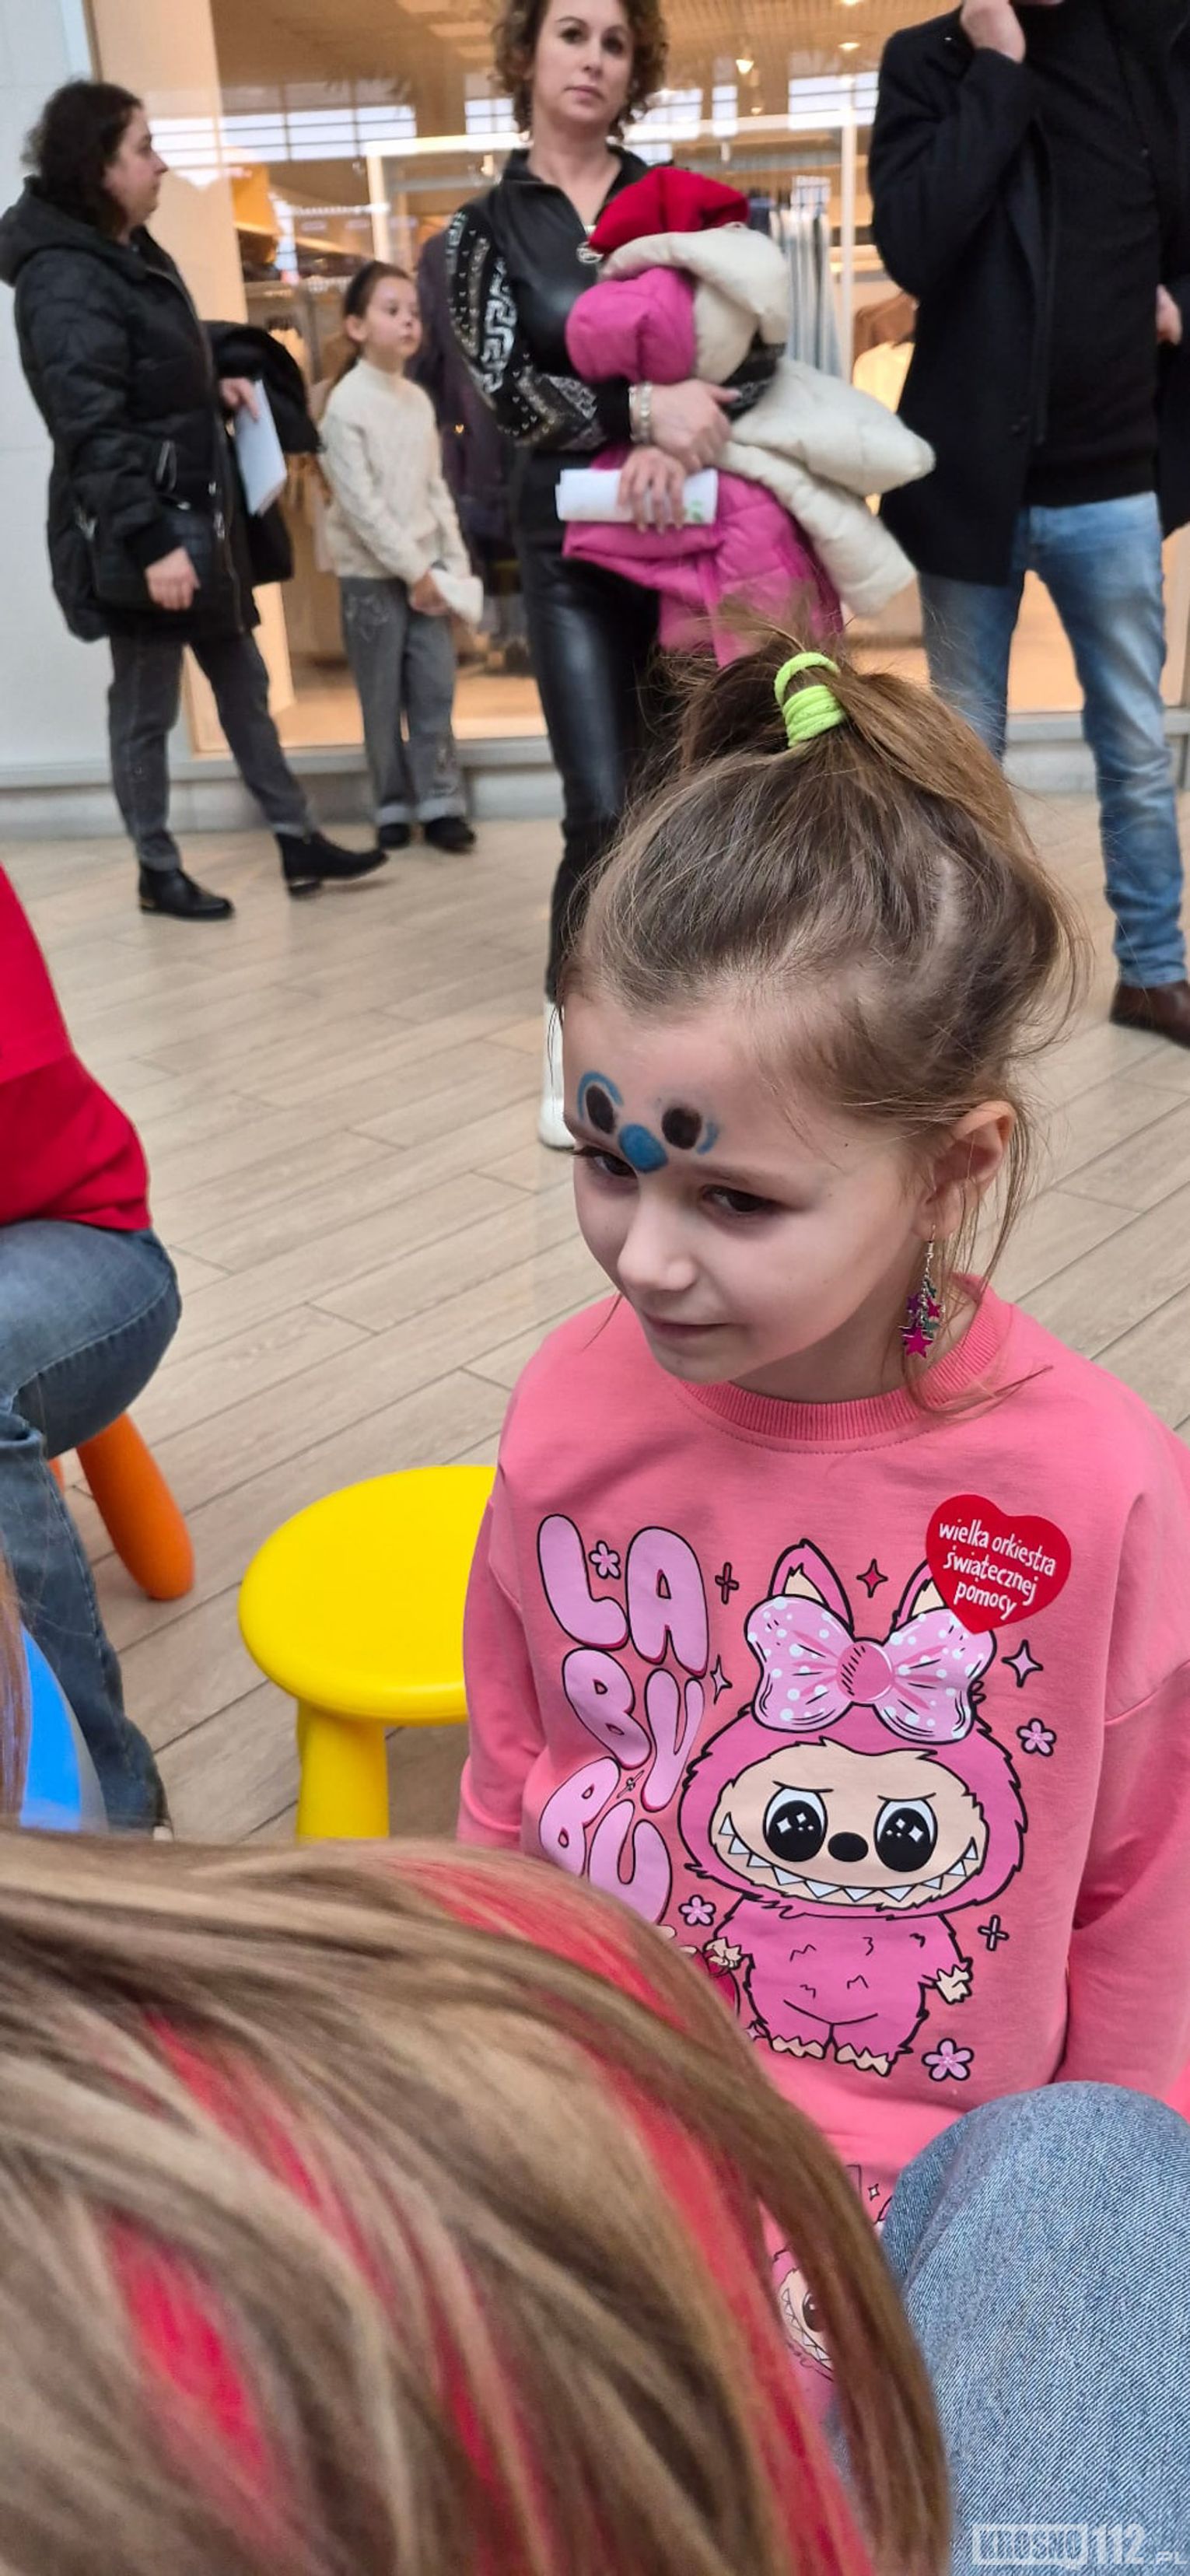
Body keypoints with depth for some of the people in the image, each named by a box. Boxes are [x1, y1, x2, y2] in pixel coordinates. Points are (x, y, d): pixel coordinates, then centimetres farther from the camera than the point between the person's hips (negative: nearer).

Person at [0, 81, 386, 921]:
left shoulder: (134, 252, 14)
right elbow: (92, 428, -24)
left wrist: (219, 390, 8)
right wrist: (149, 542, -29)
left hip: (197, 512, 10)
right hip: (140, 530, -10)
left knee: (244, 683, 12)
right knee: (147, 708, 1)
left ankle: (299, 842, 21)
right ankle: (158, 873, 13)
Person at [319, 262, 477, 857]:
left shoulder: (419, 400, 10)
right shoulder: (346, 404, -9)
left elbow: (436, 488, 12)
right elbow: (361, 503, -14)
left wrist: (455, 562, 3)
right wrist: (413, 570, -15)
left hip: (424, 568, 5)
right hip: (372, 573, -5)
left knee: (435, 688, 1)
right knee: (383, 698, 1)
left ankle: (441, 802, 7)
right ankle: (394, 807, 11)